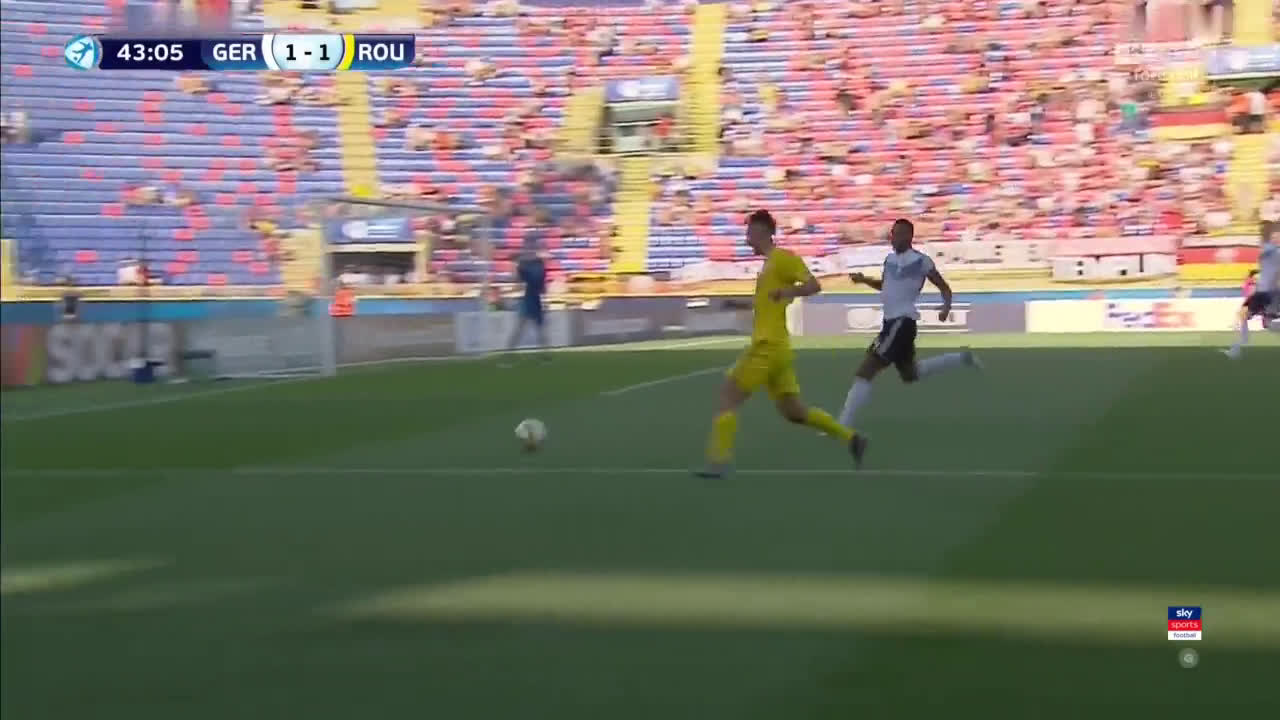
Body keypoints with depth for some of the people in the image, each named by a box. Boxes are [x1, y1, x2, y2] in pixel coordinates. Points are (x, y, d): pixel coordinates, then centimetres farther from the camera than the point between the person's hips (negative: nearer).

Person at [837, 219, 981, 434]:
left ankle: (843, 427, -15)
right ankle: (961, 358, 35)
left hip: (902, 322, -10)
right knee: (910, 375, 24)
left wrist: (946, 307, -23)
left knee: (864, 373, -15)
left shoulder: (920, 260, -10)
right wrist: (863, 280, 13)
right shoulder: (890, 259, 13)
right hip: (892, 321, 10)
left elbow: (944, 287, -4)